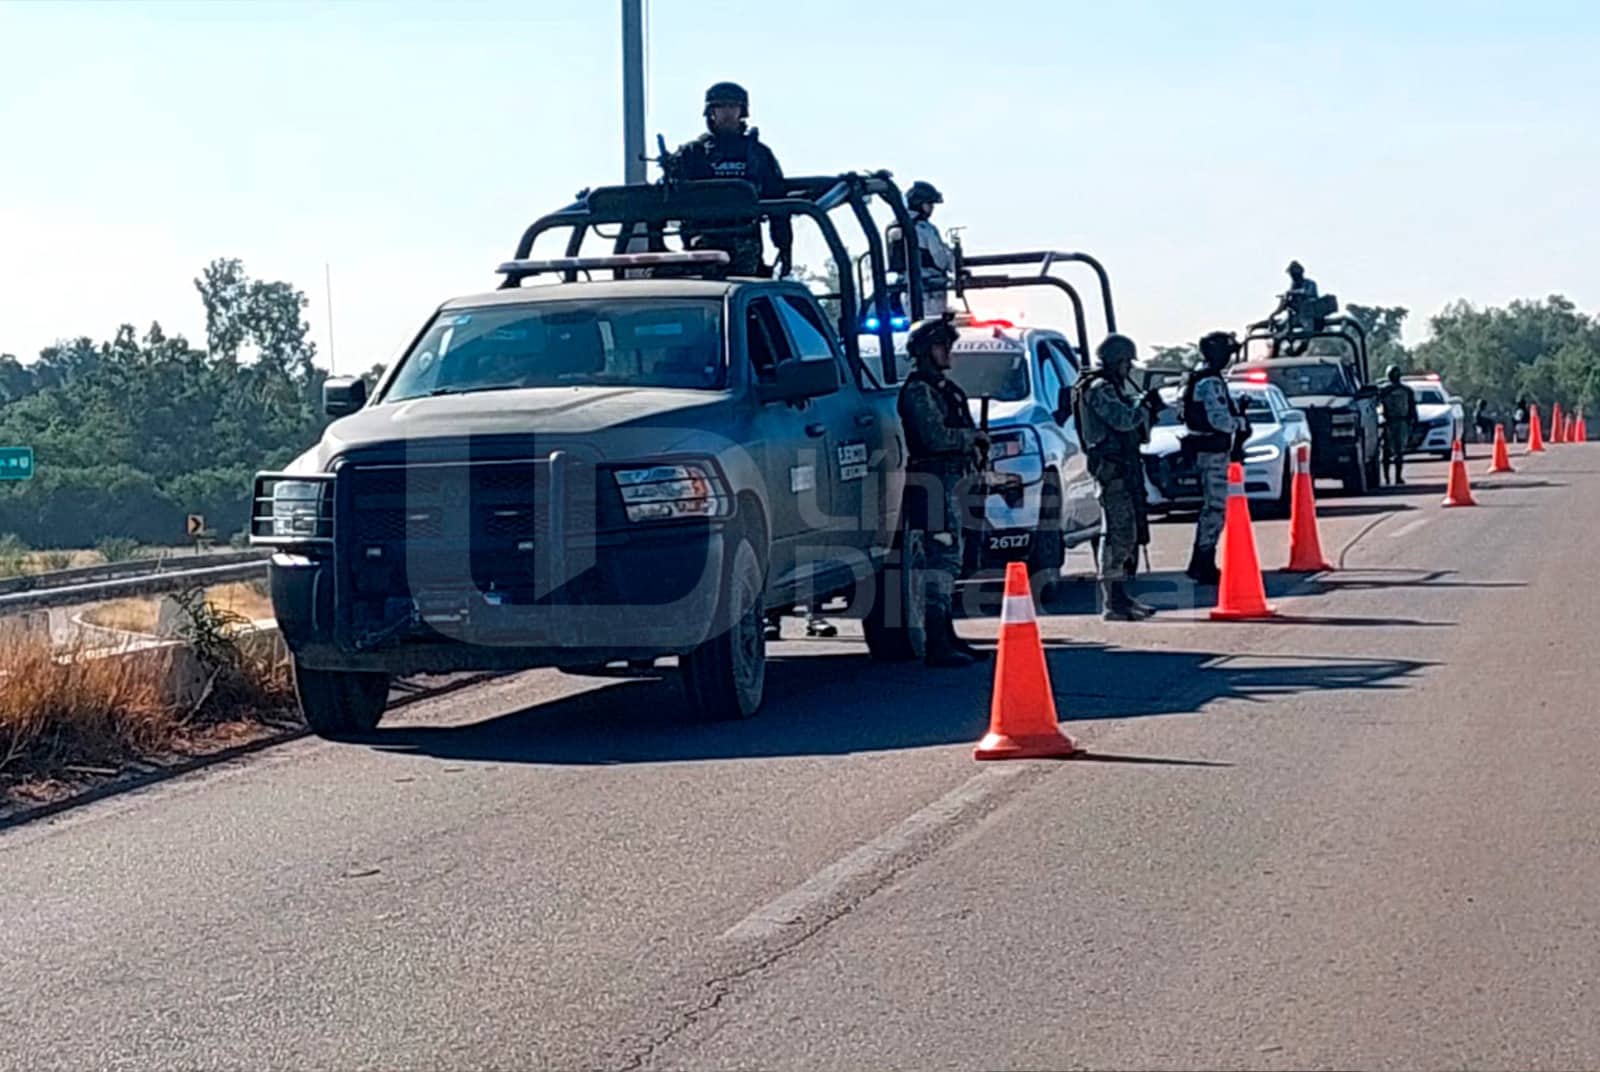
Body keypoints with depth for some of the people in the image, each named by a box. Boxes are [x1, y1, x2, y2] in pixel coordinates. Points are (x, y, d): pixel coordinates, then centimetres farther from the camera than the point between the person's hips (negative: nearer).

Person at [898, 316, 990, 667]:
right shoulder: (918, 391, -10)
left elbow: (959, 434, 26)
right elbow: (936, 437, -20)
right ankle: (937, 644, -18)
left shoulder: (945, 387, 21)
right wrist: (973, 437, -6)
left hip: (950, 480, 10)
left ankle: (946, 635, 20)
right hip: (932, 482, -10)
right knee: (940, 557, -14)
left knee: (950, 559, 13)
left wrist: (973, 442, 6)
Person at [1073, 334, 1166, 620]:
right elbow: (1123, 420, -22)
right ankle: (1113, 602, -14)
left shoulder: (1114, 387, 21)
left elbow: (1136, 428, 26)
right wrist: (1145, 403, -7)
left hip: (1125, 465, 11)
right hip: (1110, 465, -11)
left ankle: (1120, 596, 20)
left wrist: (1150, 409, 9)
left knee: (1129, 532, 14)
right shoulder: (1099, 389, -11)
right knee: (1118, 532, -13)